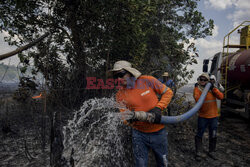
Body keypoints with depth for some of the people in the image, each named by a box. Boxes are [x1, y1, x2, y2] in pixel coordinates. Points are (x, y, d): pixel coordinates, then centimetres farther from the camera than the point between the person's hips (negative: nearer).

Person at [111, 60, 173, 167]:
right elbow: (125, 118, -10)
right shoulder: (120, 94, -8)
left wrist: (158, 108, -15)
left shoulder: (147, 81, -14)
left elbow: (168, 92, -3)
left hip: (158, 132, 0)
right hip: (138, 134, 1)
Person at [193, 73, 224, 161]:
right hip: (202, 116, -3)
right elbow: (197, 99, -24)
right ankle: (199, 153, 15)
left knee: (213, 135, 14)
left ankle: (212, 151, 31)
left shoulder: (212, 88, 2)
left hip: (213, 116, 3)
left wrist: (213, 88, -19)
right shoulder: (197, 89, -6)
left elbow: (221, 97, -12)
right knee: (199, 135, 3)